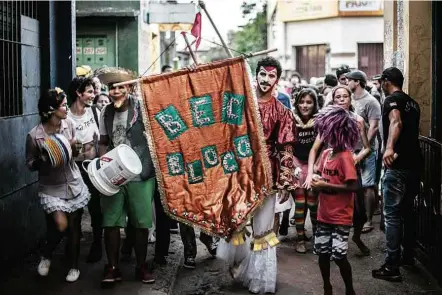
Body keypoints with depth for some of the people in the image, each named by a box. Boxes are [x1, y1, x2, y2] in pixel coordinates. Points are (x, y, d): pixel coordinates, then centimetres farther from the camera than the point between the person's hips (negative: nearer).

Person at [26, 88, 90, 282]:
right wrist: (43, 160, -24)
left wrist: (74, 148, -14)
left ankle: (74, 266, 27)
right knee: (60, 226, -11)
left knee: (74, 227, 8)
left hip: (74, 184, 4)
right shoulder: (34, 135, -16)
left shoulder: (69, 124, -4)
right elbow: (30, 164, -4)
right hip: (51, 188, -3)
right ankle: (46, 256, 21)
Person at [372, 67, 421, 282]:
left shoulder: (392, 99, -8)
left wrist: (389, 147, -46)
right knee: (407, 210, 19)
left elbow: (396, 122, -29)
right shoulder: (412, 103, 17)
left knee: (392, 215, -6)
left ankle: (392, 267, -6)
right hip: (414, 162, 8)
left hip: (398, 165, -8)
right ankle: (408, 256, 28)